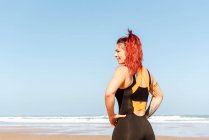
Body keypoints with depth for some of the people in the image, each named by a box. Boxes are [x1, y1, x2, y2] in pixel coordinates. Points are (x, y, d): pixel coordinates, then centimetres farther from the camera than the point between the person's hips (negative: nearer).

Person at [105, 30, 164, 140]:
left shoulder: (123, 70, -9)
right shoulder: (146, 72, 13)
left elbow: (109, 93, -27)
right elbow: (159, 95, 28)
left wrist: (111, 116, -11)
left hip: (127, 127, -7)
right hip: (146, 128, 7)